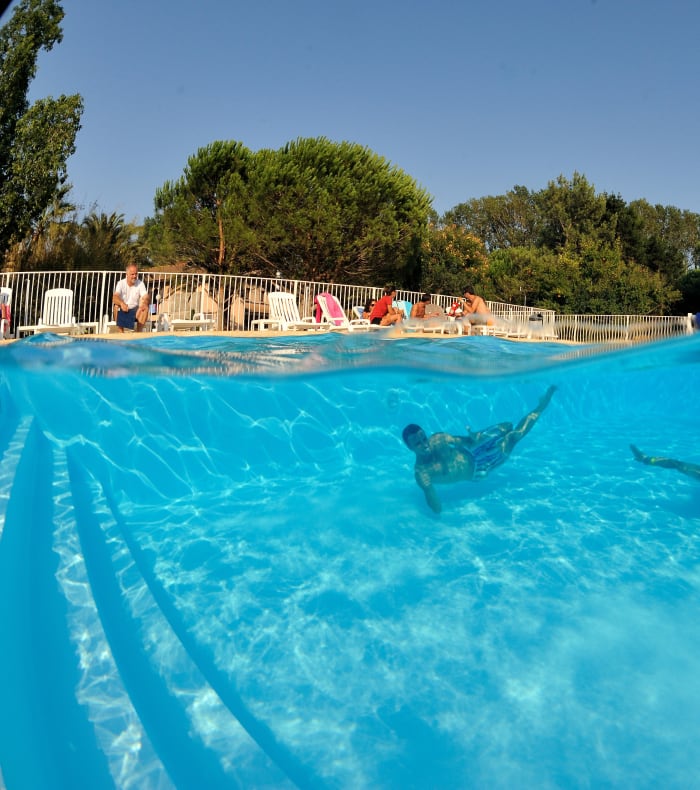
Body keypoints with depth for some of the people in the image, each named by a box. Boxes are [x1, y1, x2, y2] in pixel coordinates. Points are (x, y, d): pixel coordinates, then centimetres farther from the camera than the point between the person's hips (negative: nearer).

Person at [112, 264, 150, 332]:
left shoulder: (140, 283, -5)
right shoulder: (121, 283, -9)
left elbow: (146, 297, -16)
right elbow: (115, 298, -25)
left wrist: (145, 302, -42)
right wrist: (121, 303, -48)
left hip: (135, 311, 1)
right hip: (123, 311, -1)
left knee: (145, 308, -28)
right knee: (116, 305, -31)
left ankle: (138, 333, -21)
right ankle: (121, 333, -26)